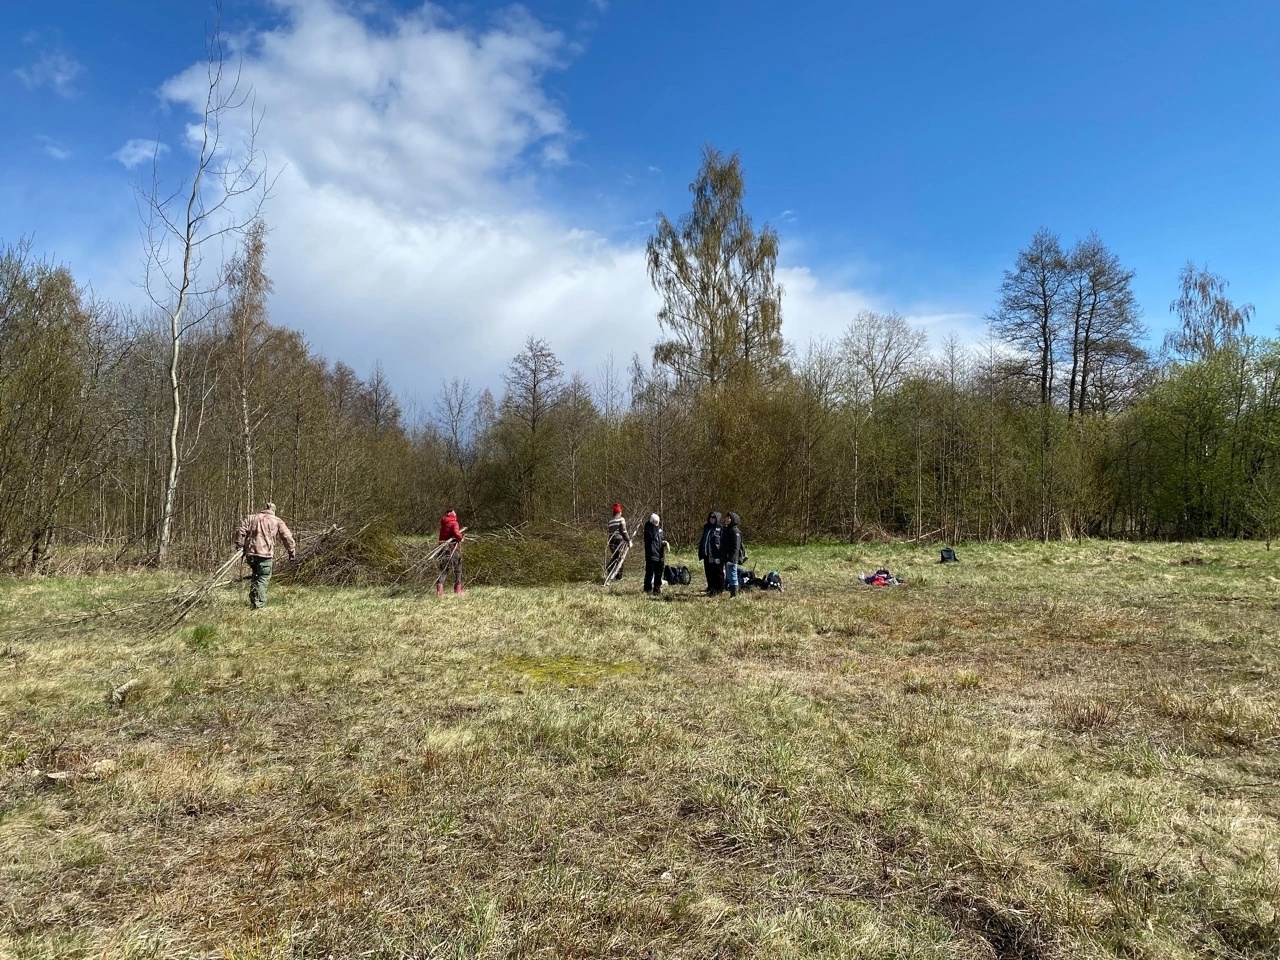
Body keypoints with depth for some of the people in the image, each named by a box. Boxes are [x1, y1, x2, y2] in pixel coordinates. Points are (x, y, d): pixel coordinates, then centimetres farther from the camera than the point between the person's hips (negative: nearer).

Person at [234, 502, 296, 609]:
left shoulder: (251, 518, 13)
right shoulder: (277, 521, 6)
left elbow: (240, 532, 3)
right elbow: (287, 537, 4)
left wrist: (240, 546, 9)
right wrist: (292, 552, 10)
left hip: (251, 553, 4)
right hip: (266, 554, -4)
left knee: (254, 576, 22)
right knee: (263, 578, 1)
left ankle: (253, 601, 27)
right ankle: (259, 605, -5)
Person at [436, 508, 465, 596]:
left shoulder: (443, 525, 11)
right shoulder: (454, 523, -10)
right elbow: (456, 533, -26)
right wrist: (460, 538, -6)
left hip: (443, 549, 5)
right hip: (453, 549, -5)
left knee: (444, 570, 6)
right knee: (458, 571, 11)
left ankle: (439, 588, -11)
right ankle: (458, 589, 16)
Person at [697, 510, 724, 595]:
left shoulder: (721, 528, -5)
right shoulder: (706, 527, 14)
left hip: (716, 555, -6)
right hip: (707, 555, 6)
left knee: (718, 573, 1)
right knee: (709, 572, 11)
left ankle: (718, 590, 8)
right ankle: (710, 589, 20)